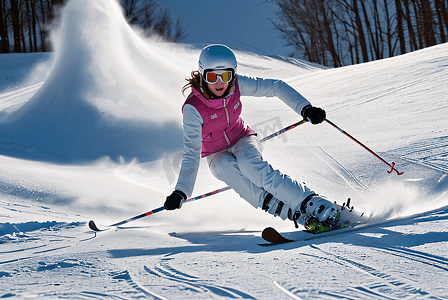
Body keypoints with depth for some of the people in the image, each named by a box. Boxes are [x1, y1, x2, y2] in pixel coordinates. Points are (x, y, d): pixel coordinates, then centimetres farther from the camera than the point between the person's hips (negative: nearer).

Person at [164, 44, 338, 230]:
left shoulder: (236, 85, -17)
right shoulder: (193, 109, -24)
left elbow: (276, 87, -11)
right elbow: (191, 152, -27)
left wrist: (305, 108, -24)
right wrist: (181, 192, -37)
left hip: (243, 141, 1)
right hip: (217, 156, -1)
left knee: (249, 163, -35)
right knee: (227, 168, -37)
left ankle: (311, 203, -41)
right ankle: (291, 212, -43)